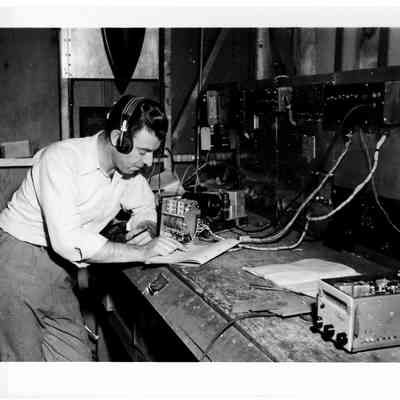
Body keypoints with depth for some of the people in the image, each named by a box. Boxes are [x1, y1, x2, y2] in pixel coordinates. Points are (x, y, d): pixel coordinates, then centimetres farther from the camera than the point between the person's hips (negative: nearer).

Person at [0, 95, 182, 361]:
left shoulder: (129, 169, -1)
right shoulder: (61, 159, -23)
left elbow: (145, 206, 17)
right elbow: (67, 241, -32)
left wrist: (147, 228, -7)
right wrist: (140, 252, -28)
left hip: (61, 274, 6)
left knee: (77, 359, 4)